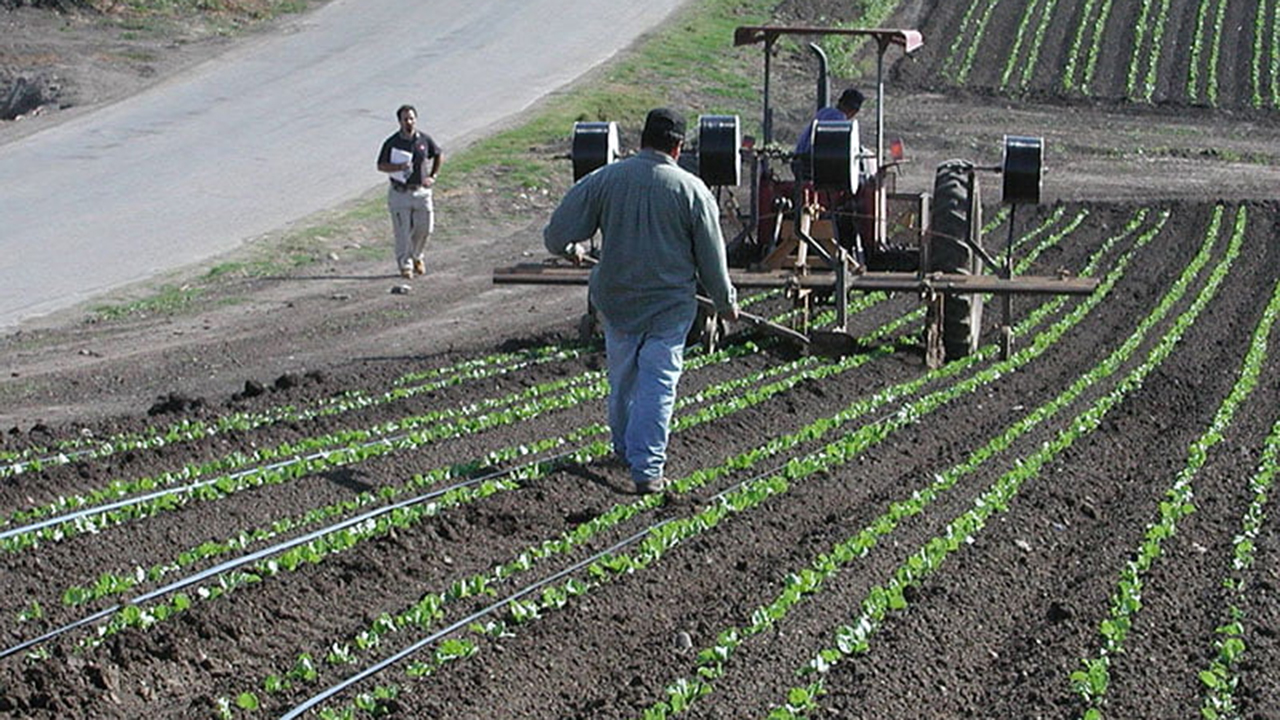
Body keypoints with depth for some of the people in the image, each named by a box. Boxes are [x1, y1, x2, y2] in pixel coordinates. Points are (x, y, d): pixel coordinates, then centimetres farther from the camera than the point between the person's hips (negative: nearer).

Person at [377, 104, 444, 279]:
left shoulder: (424, 140, 2)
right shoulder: (392, 143, -7)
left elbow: (439, 155, 18)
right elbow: (381, 166, -4)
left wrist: (433, 176, 9)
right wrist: (399, 167, -21)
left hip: (421, 191, 3)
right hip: (400, 193, -3)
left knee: (424, 228, 7)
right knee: (403, 232, -2)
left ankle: (417, 257, 32)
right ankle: (405, 265, 10)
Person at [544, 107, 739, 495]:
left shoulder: (604, 180, -6)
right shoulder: (692, 190, -9)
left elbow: (556, 234, -5)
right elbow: (712, 258, -3)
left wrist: (572, 249, 19)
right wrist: (726, 303, 13)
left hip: (615, 301, 3)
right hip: (670, 304, -3)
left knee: (622, 379, 19)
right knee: (658, 384, 2)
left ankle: (624, 449, 37)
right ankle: (647, 469, -2)